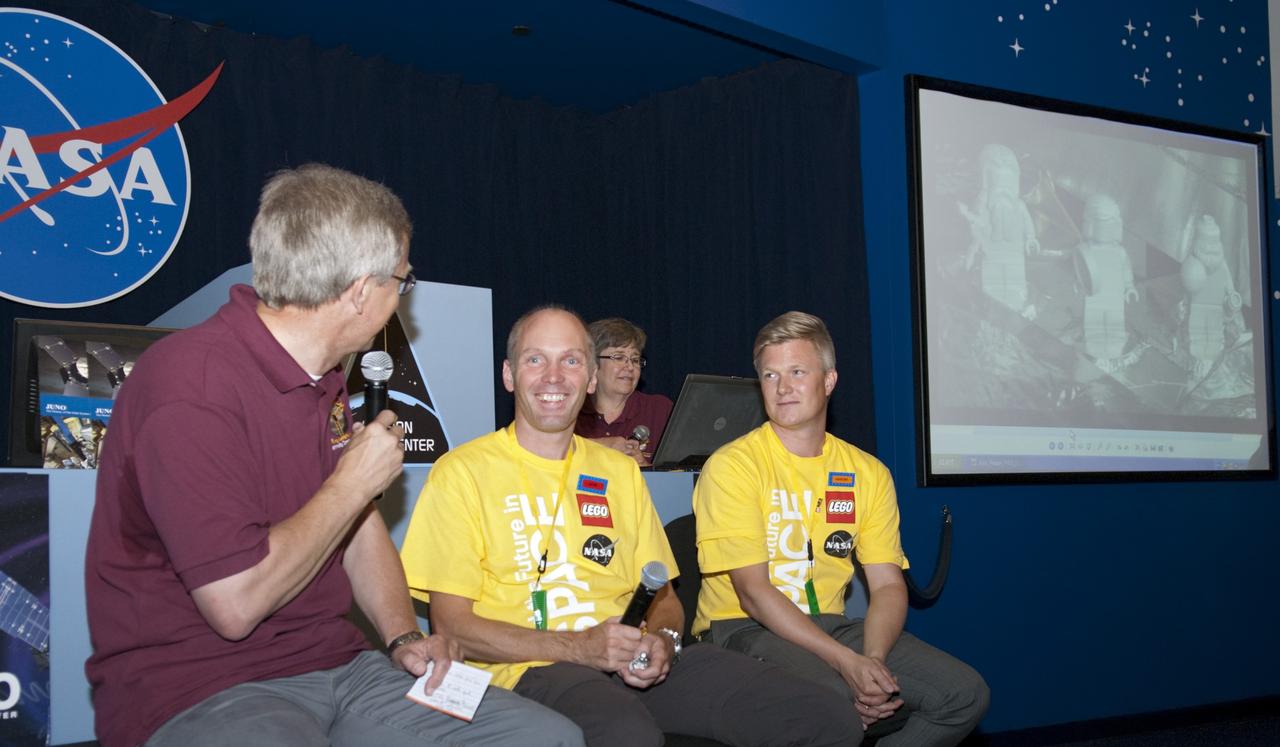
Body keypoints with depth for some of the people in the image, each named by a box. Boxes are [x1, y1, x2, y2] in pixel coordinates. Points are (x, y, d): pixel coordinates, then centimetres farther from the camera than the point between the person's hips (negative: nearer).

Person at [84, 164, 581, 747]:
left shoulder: (323, 381, 14)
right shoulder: (192, 385, -19)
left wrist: (403, 637, 4)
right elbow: (237, 603, -23)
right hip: (198, 692, -8)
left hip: (336, 666, 9)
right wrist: (353, 483, -12)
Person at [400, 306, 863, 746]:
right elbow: (451, 625, -4)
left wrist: (662, 641, -4)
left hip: (636, 664, 6)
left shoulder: (620, 472, 21)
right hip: (528, 669, -5)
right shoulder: (463, 472, 3)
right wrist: (580, 646, -15)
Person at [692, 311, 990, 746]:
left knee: (966, 695, -10)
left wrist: (872, 660, -17)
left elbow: (888, 585, 5)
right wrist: (846, 661, -23)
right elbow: (752, 590, -15)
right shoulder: (733, 466, -8)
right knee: (837, 702, -36)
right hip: (745, 629, -6)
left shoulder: (867, 473, 10)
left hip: (829, 626, 6)